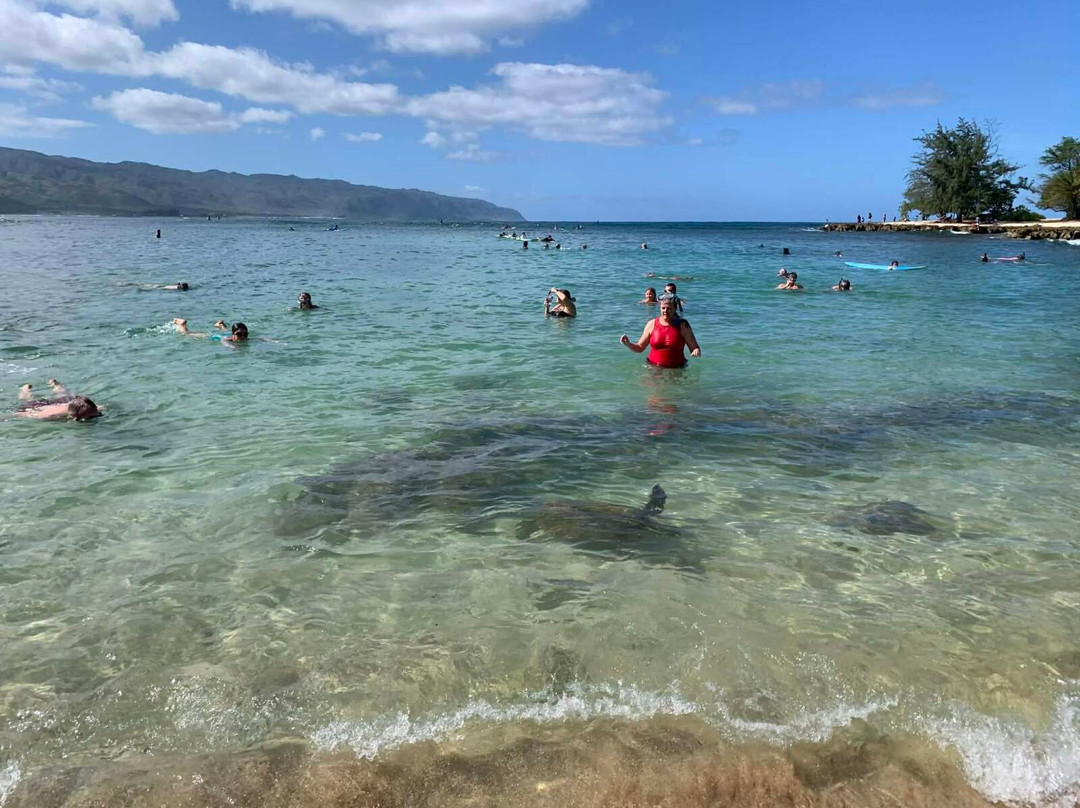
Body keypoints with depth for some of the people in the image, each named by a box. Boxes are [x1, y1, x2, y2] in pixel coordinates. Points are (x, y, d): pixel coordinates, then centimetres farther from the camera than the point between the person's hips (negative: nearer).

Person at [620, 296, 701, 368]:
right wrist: (628, 344, -8)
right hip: (653, 368, 1)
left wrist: (696, 351, -19)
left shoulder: (683, 326, 1)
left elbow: (694, 347, 4)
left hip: (676, 369, 0)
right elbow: (640, 348, 11)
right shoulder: (652, 324, 4)